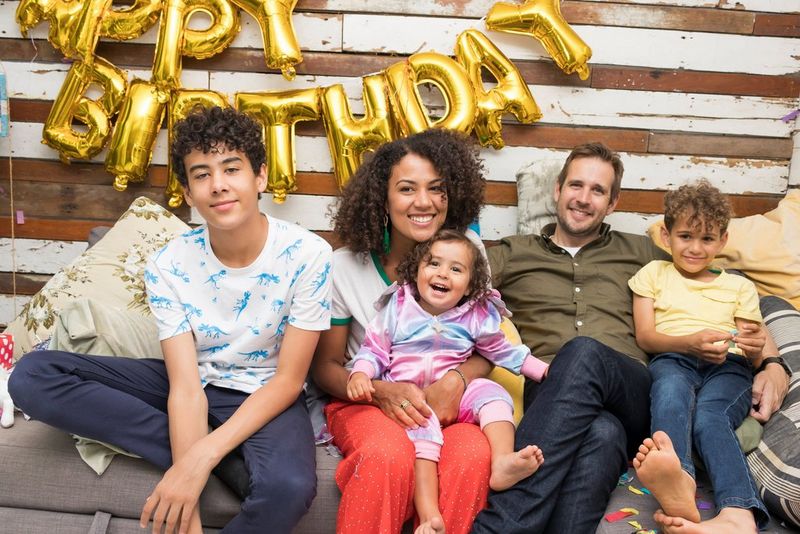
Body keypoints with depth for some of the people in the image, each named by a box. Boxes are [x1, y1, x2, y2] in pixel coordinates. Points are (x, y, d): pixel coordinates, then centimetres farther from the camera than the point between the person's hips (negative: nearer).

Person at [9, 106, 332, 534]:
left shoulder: (307, 255, -19)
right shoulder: (169, 265, -12)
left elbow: (288, 380, -16)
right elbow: (186, 386, -18)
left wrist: (202, 455, -28)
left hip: (266, 394, -4)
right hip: (191, 383, 5)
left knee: (287, 486, -41)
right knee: (32, 375, -16)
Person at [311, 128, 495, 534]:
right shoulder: (345, 266, -4)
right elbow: (325, 364, 2)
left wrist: (457, 380, -18)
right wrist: (382, 391, -19)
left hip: (446, 403, 1)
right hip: (365, 401, -1)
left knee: (474, 455, -34)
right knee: (389, 455, -36)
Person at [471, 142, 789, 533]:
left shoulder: (640, 253, 27)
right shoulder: (512, 255, 24)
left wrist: (773, 361, 9)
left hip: (630, 394, 1)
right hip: (547, 394, -1)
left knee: (584, 353, -37)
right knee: (602, 433, -39)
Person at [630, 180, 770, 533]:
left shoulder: (739, 286, 29)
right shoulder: (654, 273, 25)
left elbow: (753, 357, 20)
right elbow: (644, 337, 9)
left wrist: (754, 349, -8)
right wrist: (689, 342, -12)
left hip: (728, 367, 1)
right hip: (672, 360, -1)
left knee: (709, 415, -36)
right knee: (672, 393, -39)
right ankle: (679, 479, -68)